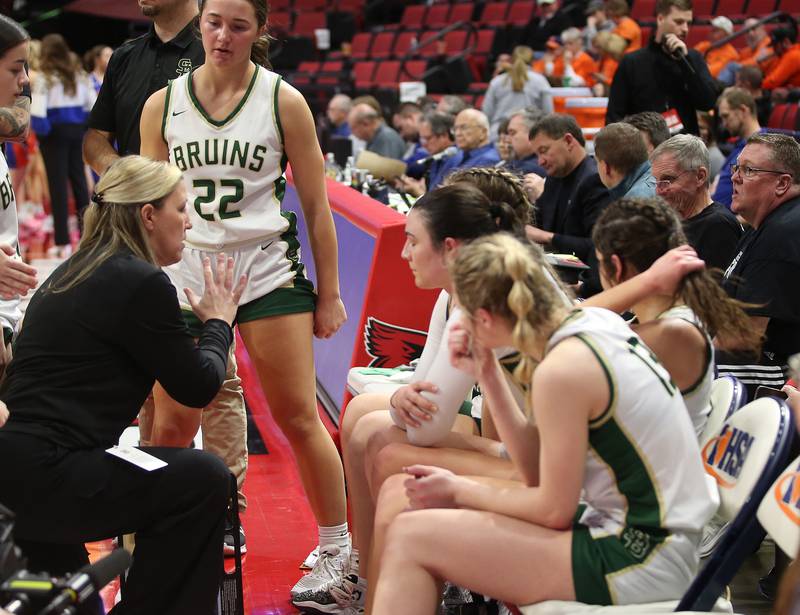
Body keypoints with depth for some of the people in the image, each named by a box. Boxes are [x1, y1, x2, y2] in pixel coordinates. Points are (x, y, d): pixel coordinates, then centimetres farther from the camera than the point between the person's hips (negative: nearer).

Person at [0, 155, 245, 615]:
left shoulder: (74, 273, 17)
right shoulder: (141, 282, -11)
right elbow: (198, 386, -2)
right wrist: (219, 321, 17)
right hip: (40, 477, -10)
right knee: (204, 479, -5)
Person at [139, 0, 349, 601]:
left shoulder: (284, 101, 0)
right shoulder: (162, 105, 5)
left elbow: (316, 205, 4)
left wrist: (329, 294, 2)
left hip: (267, 273, -2)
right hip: (184, 274, 2)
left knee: (300, 419, 1)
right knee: (170, 426, 1)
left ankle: (338, 550, 17)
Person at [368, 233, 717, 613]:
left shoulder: (561, 372, -21)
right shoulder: (594, 321, 4)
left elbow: (554, 511, -12)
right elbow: (538, 472, 8)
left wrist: (459, 491, 0)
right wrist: (487, 375, 6)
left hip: (641, 563, -9)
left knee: (410, 538, -11)